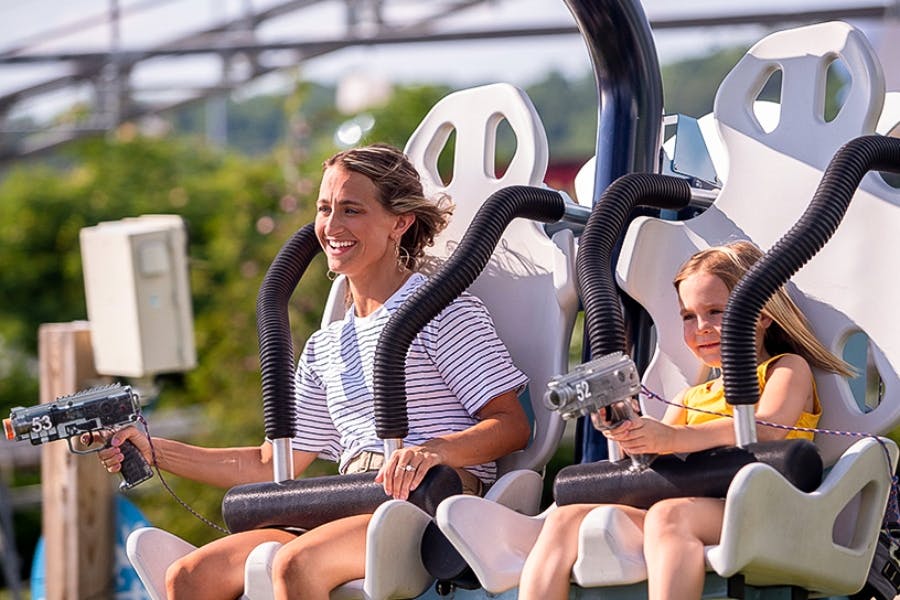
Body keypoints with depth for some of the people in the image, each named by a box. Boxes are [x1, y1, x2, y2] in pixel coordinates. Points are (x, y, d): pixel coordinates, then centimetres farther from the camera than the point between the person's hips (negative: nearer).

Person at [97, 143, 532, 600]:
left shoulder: (445, 312, 4)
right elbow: (271, 467, 26)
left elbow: (512, 425, -6)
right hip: (351, 510, 7)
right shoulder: (325, 348, 26)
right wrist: (154, 452, 18)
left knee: (295, 563, -35)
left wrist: (436, 448, -26)